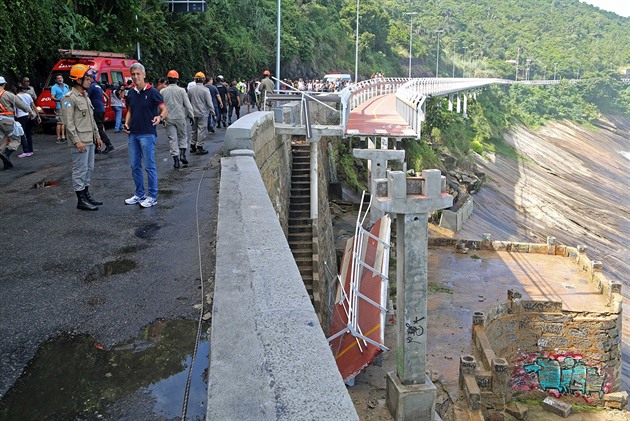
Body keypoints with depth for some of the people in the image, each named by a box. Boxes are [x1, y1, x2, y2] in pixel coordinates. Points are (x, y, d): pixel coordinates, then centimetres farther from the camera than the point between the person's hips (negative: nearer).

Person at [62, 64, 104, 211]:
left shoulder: (86, 97, 16)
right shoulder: (70, 98, -12)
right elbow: (68, 122, -17)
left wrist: (97, 136, 19)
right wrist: (76, 141, -21)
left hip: (90, 141, 9)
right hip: (80, 142, -9)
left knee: (89, 168, 15)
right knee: (80, 170, -4)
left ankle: (86, 194, 26)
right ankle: (81, 200, 2)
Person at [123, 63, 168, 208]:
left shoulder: (152, 92, -8)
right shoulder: (131, 93, 10)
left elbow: (165, 110, -11)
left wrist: (160, 117, -33)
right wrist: (126, 124, 4)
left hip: (147, 134, -7)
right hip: (133, 134, 7)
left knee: (149, 166, -2)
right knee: (134, 166, 11)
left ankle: (152, 196, 7)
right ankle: (139, 194, 23)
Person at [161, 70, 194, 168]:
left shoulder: (162, 91, 1)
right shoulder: (181, 90, -4)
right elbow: (187, 104, -3)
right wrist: (191, 115, 6)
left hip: (168, 118, 1)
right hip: (180, 117, -1)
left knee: (172, 139, 4)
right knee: (183, 136, 15)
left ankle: (176, 159, 1)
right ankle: (182, 154, 0)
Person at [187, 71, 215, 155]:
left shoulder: (190, 89, 2)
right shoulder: (205, 90, -13)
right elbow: (209, 102, -12)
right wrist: (213, 112, 1)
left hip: (193, 113, 5)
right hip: (202, 113, -5)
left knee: (194, 130, 16)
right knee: (202, 130, 0)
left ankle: (192, 146, 20)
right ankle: (199, 148, 1)